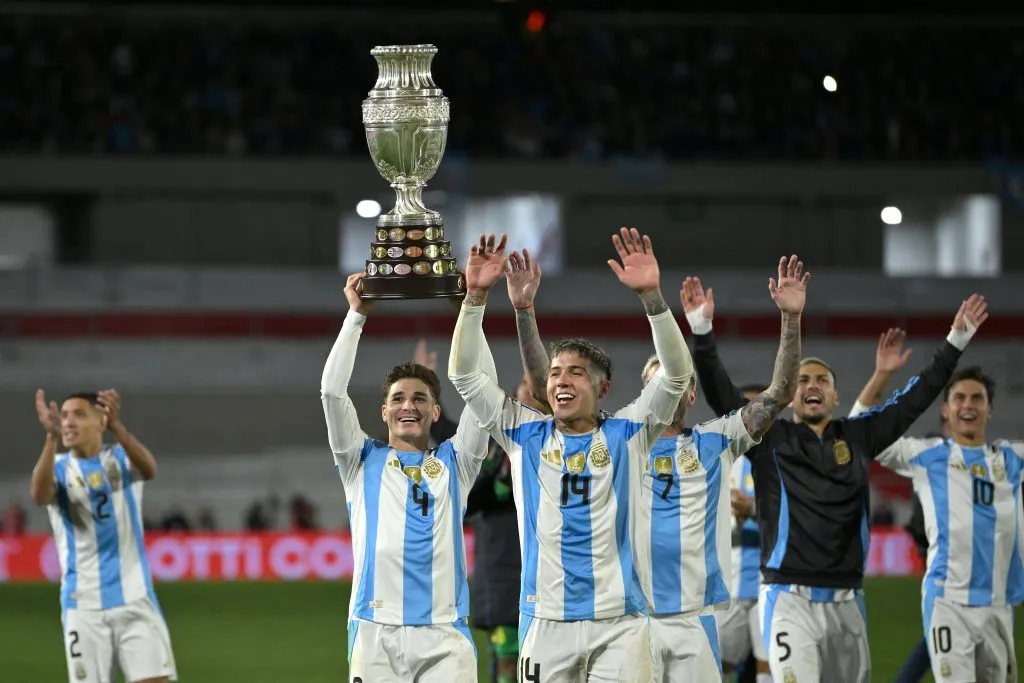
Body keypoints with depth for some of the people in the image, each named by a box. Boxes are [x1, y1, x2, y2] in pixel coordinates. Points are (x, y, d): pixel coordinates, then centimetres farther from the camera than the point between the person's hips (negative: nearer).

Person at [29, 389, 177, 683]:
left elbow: (149, 469, -23)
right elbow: (39, 495, -23)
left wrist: (117, 426, -42)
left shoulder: (121, 458, 2)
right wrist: (52, 437, -40)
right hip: (83, 605, 0)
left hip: (134, 600, 0)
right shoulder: (59, 468, 2)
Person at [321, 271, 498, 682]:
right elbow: (332, 391, 5)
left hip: (444, 634, 0)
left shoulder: (454, 463, 17)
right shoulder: (362, 461, 16)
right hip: (376, 632, 0)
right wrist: (357, 315, 3)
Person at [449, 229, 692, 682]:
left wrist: (651, 295, -18)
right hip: (545, 621, 2)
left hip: (618, 622, -1)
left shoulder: (626, 433, 6)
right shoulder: (526, 434, 10)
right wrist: (476, 295, -6)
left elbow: (676, 372, -5)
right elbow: (464, 374, 6)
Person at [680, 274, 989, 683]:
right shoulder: (768, 438, 5)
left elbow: (915, 399, 16)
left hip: (847, 603, 4)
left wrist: (957, 341, 14)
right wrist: (702, 330, -16)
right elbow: (719, 392, -4)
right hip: (790, 600, -4)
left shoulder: (858, 437, 12)